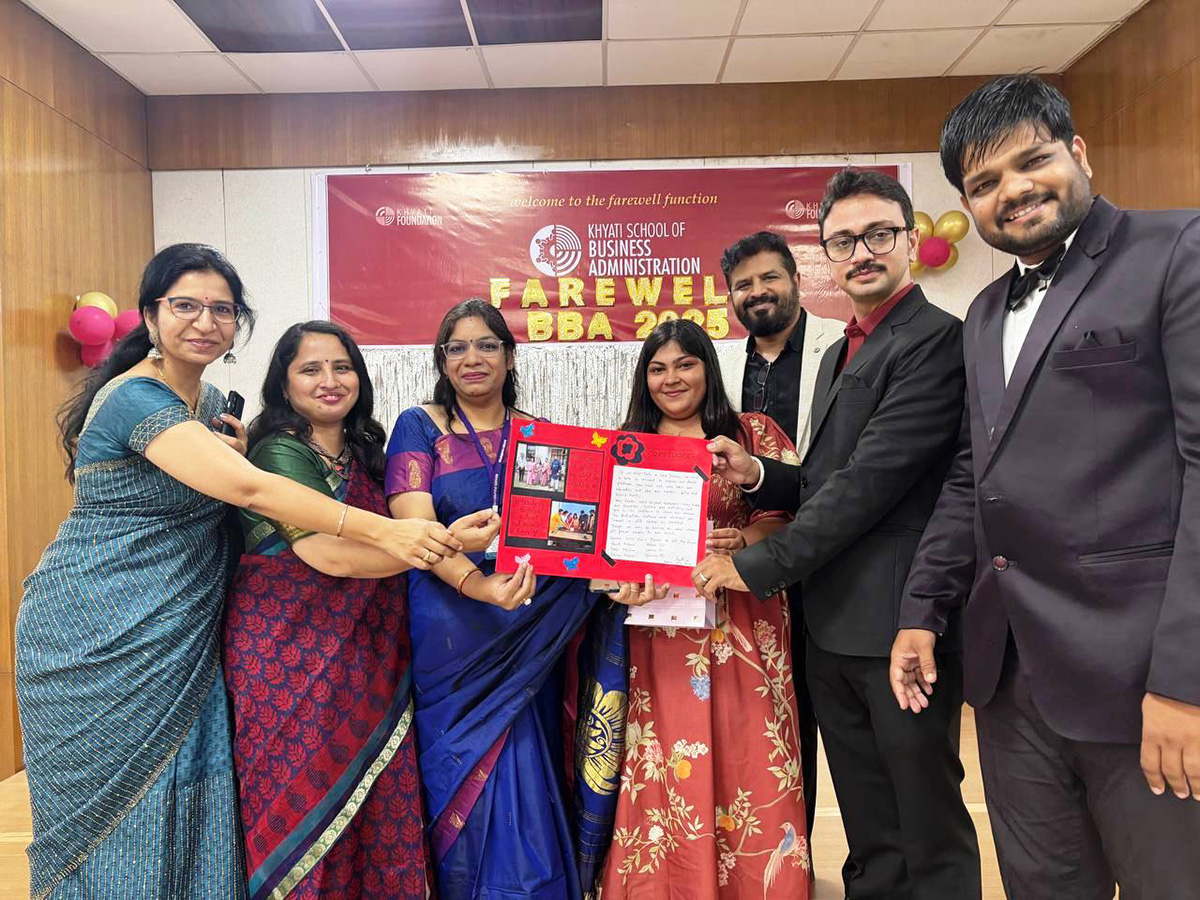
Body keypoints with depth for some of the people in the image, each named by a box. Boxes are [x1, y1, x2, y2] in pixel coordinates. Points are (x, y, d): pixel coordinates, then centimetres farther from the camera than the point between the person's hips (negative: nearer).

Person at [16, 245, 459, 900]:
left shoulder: (210, 401, 8)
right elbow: (249, 489, -33)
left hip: (179, 641, 8)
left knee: (186, 800, 11)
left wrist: (240, 452, -4)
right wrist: (383, 532, -38)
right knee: (112, 807, 6)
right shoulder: (135, 399, -19)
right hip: (101, 642, -7)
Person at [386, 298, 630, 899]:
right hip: (449, 640, -2)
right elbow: (414, 524, -14)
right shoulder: (419, 427, 1)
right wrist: (479, 585, -32)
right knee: (460, 780, 2)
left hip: (530, 640, 3)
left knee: (527, 784, 3)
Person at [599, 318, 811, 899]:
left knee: (743, 760, 2)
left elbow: (789, 515, 0)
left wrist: (739, 541, -18)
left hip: (741, 626, -1)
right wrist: (623, 580, -12)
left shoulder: (752, 432, 7)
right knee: (664, 768, 4)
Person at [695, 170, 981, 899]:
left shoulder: (937, 340, -13)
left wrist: (757, 565, -15)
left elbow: (873, 479, -20)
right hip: (834, 627, 8)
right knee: (869, 838, 20)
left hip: (901, 624, -8)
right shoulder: (839, 354, 15)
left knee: (930, 835, 11)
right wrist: (758, 475, -3)